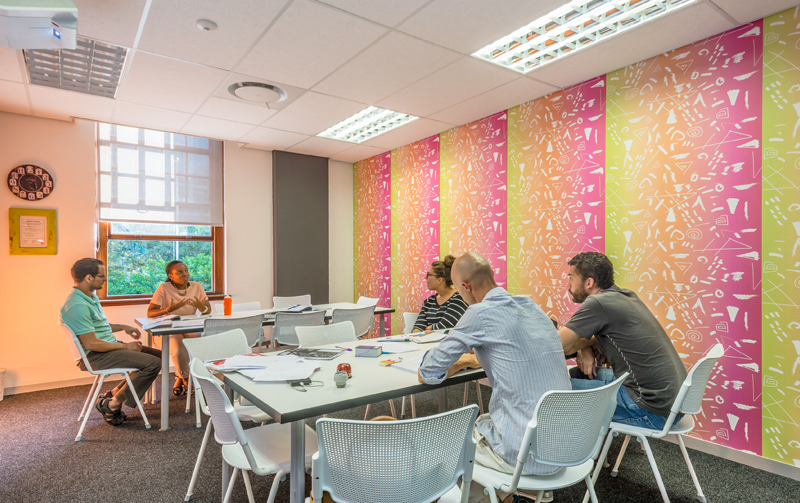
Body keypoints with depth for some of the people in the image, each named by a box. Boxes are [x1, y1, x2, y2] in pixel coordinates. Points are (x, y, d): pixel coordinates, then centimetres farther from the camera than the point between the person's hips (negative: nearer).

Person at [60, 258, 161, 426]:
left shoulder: (91, 296, 11)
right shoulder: (77, 305, -22)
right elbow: (91, 344, -24)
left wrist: (123, 327, 16)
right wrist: (125, 346, -15)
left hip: (110, 346, 10)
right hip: (97, 355, -10)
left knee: (159, 356, 5)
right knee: (152, 364, -23)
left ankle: (114, 393, 12)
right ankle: (112, 405, -6)